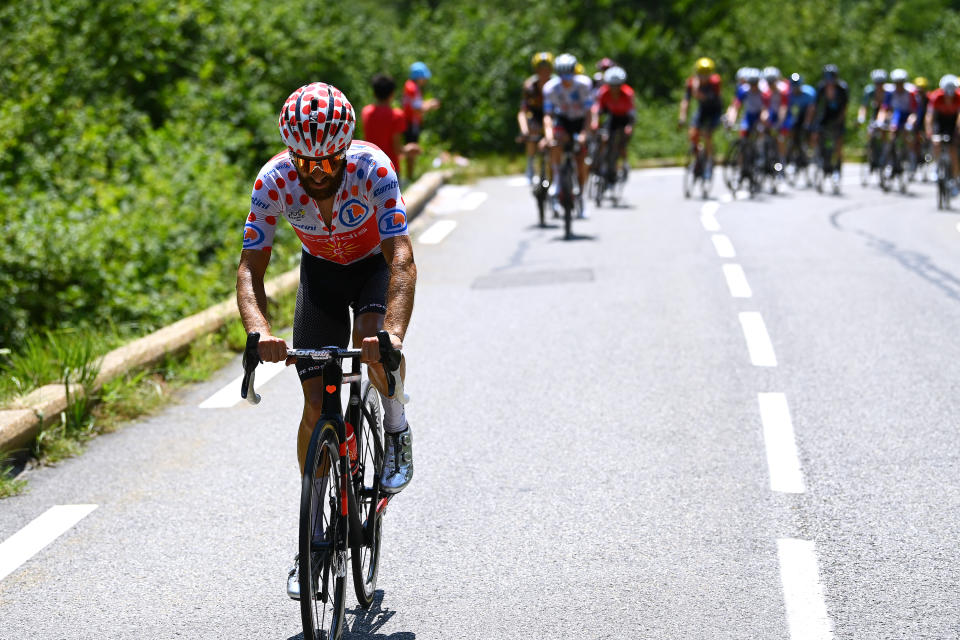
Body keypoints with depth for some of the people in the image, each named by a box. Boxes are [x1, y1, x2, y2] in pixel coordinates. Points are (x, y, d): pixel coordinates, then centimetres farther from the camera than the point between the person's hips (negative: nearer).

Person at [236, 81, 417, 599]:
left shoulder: (372, 168, -34)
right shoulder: (274, 181, -28)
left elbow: (401, 255, -41)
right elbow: (250, 267, -28)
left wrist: (393, 333, -57)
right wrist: (260, 331, -48)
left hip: (376, 264, -2)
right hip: (320, 270, 2)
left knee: (373, 346, -33)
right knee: (316, 401, -7)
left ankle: (396, 429, -1)